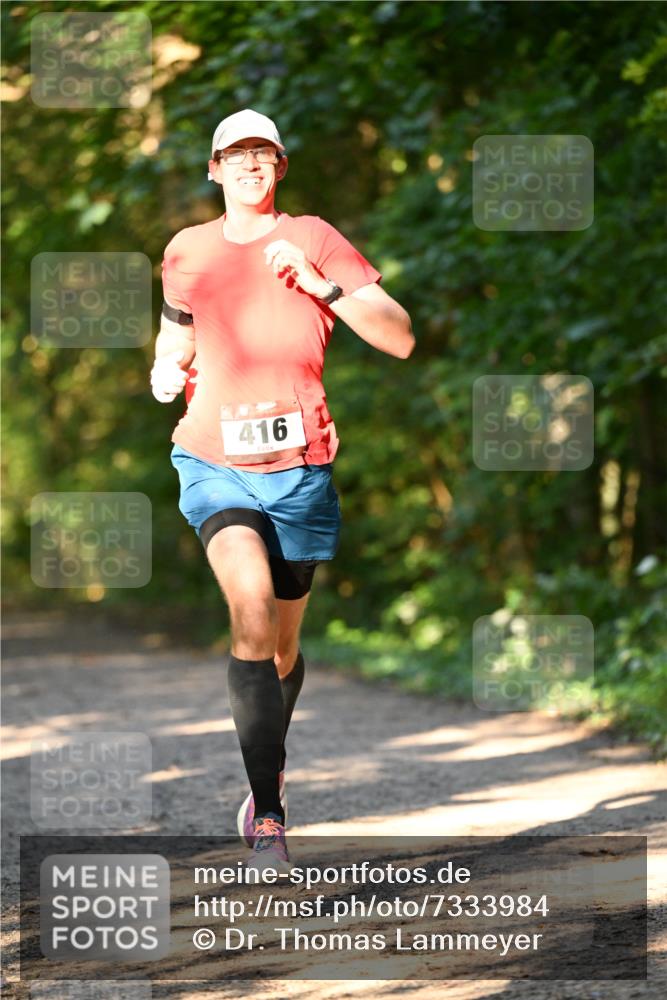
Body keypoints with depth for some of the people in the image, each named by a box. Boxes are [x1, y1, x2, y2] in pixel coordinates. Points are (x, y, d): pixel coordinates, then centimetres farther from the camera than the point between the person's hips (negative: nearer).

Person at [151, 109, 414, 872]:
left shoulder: (313, 239, -2)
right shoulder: (188, 251, 7)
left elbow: (399, 338, -9)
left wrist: (319, 284, -20)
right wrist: (168, 370, 3)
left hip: (298, 467, 0)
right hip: (214, 460, 0)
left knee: (282, 646, 13)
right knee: (250, 597, -27)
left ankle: (269, 775, 45)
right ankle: (267, 817, -26)